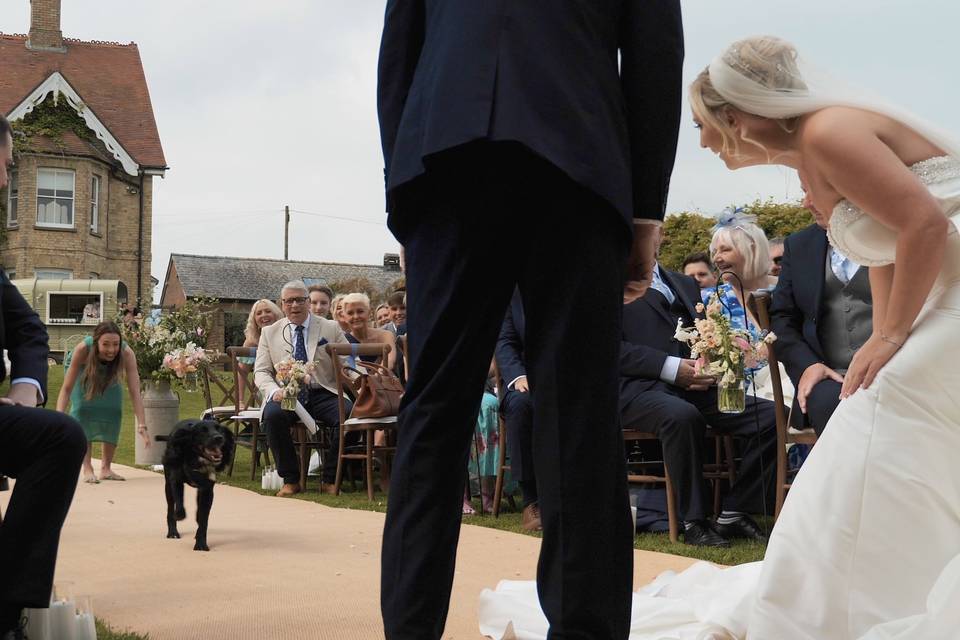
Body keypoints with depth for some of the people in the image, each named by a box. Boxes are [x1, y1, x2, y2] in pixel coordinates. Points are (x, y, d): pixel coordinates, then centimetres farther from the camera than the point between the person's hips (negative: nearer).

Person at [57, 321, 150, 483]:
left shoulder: (127, 353, -40)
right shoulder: (82, 349, -43)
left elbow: (135, 391, -43)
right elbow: (67, 388, -41)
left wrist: (142, 425, -52)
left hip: (109, 378, 2)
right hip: (83, 376, -2)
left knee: (113, 412, -8)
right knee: (82, 410, -18)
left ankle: (106, 468, 5)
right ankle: (87, 469, -12)